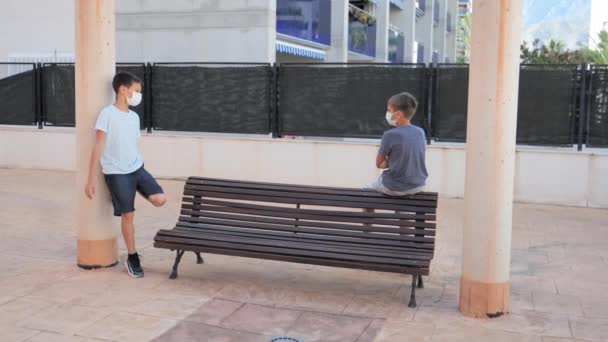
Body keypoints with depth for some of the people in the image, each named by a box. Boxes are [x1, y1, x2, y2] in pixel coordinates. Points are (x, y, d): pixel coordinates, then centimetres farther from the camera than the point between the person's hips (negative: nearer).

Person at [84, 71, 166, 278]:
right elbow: (98, 148, -13)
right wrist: (91, 180, -15)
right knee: (128, 215, -1)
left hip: (137, 168, 6)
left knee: (160, 199, -12)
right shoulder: (107, 114, -11)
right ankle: (132, 259, 15)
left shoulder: (135, 117, 10)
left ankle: (137, 191, 21)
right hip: (116, 173, -6)